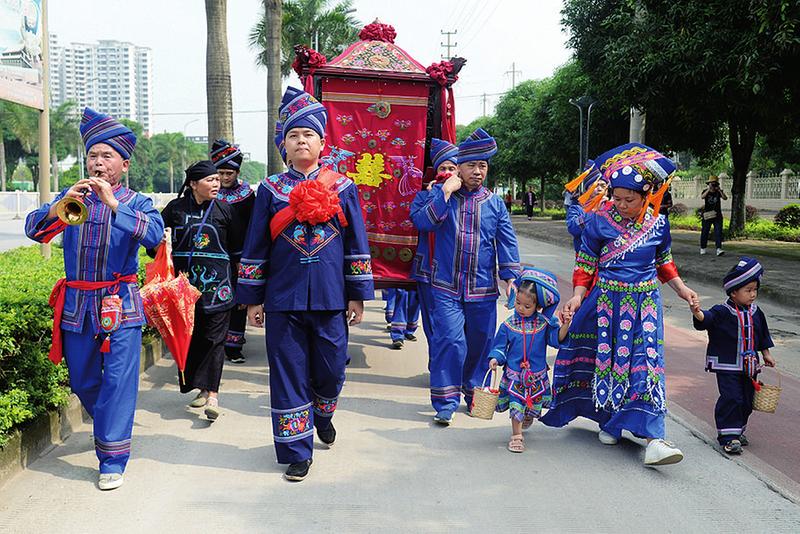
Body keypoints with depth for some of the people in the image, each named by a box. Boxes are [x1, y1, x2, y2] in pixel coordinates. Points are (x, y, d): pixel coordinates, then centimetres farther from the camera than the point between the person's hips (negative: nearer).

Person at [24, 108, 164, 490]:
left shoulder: (136, 203, 1)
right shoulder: (72, 198, 9)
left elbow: (154, 234, -19)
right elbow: (33, 228, -2)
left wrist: (114, 204, -27)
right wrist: (62, 204, -19)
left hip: (120, 305, -3)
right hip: (76, 304, 4)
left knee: (118, 381, -6)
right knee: (82, 382, 14)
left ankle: (112, 459, 2)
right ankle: (108, 428, 41)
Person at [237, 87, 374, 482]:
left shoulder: (343, 189, 4)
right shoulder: (271, 190, 4)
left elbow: (357, 245, 6)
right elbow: (255, 248, 7)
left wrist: (358, 295, 3)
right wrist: (253, 298, 4)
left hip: (330, 299, 0)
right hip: (283, 299, 0)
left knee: (331, 369, 10)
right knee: (288, 375, 4)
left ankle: (323, 415, 43)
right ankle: (297, 452, 17)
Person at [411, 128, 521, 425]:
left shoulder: (494, 203, 8)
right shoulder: (441, 195, 3)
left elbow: (507, 241, 6)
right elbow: (421, 222, -12)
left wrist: (510, 277, -3)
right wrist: (446, 193, -16)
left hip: (484, 289, 3)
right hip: (447, 288, -2)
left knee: (481, 343, 11)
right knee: (450, 340, -12)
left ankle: (476, 395, 31)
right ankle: (445, 403, -1)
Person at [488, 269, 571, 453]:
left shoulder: (544, 323, -5)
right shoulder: (508, 325, -7)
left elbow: (556, 338, -9)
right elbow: (500, 347, -2)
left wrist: (565, 325, -23)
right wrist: (495, 359, -19)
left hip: (537, 374, 2)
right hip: (514, 374, -2)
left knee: (534, 404, 19)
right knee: (516, 405, -5)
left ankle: (528, 416, 52)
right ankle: (517, 436, 7)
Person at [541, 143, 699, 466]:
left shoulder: (658, 223, 1)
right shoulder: (600, 221, -7)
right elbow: (585, 263, -2)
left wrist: (681, 288, 7)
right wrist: (577, 296, -13)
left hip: (644, 303, 1)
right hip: (606, 302, -1)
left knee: (646, 362, -7)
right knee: (604, 358, 8)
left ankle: (652, 438, -11)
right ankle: (608, 420, 29)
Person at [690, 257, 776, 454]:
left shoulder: (755, 313, 7)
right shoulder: (722, 312, -13)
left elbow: (762, 334, 20)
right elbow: (709, 318, -31)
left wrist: (766, 353, 21)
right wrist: (699, 314, -52)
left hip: (749, 365, 7)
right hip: (727, 366, -6)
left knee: (747, 400, 13)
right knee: (731, 399, -11)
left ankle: (737, 430, 31)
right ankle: (728, 436, -3)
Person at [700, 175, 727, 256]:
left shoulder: (719, 192, 5)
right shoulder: (706, 191, 2)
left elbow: (725, 198, -12)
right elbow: (702, 197, -20)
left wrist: (720, 191, -21)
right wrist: (709, 189, -27)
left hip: (717, 215, 1)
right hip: (707, 215, 0)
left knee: (718, 232, -11)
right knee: (705, 232, 6)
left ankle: (718, 249, -17)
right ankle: (702, 248, 21)